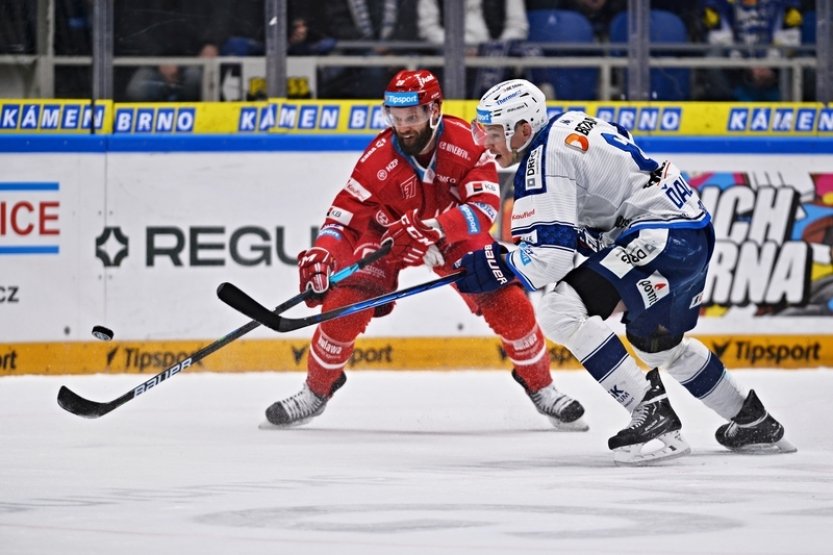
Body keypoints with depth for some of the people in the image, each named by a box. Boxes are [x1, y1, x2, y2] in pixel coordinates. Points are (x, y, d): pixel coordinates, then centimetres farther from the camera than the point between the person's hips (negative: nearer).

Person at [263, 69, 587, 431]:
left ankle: (540, 385, 10)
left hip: (457, 235, 0)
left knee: (508, 303, -14)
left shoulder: (467, 143, -26)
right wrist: (320, 256, -40)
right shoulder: (378, 160, -26)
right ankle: (317, 390, 5)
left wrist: (436, 229, -49)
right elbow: (346, 217, -21)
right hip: (388, 234, 0)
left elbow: (484, 207, -33)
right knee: (344, 304, -17)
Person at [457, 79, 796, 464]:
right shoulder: (565, 127, 15)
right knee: (657, 341, 28)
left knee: (562, 311, -18)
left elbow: (552, 254, -21)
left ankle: (652, 416, -15)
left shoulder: (545, 158, -14)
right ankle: (754, 423, 42)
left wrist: (496, 267, -9)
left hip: (662, 234, -11)